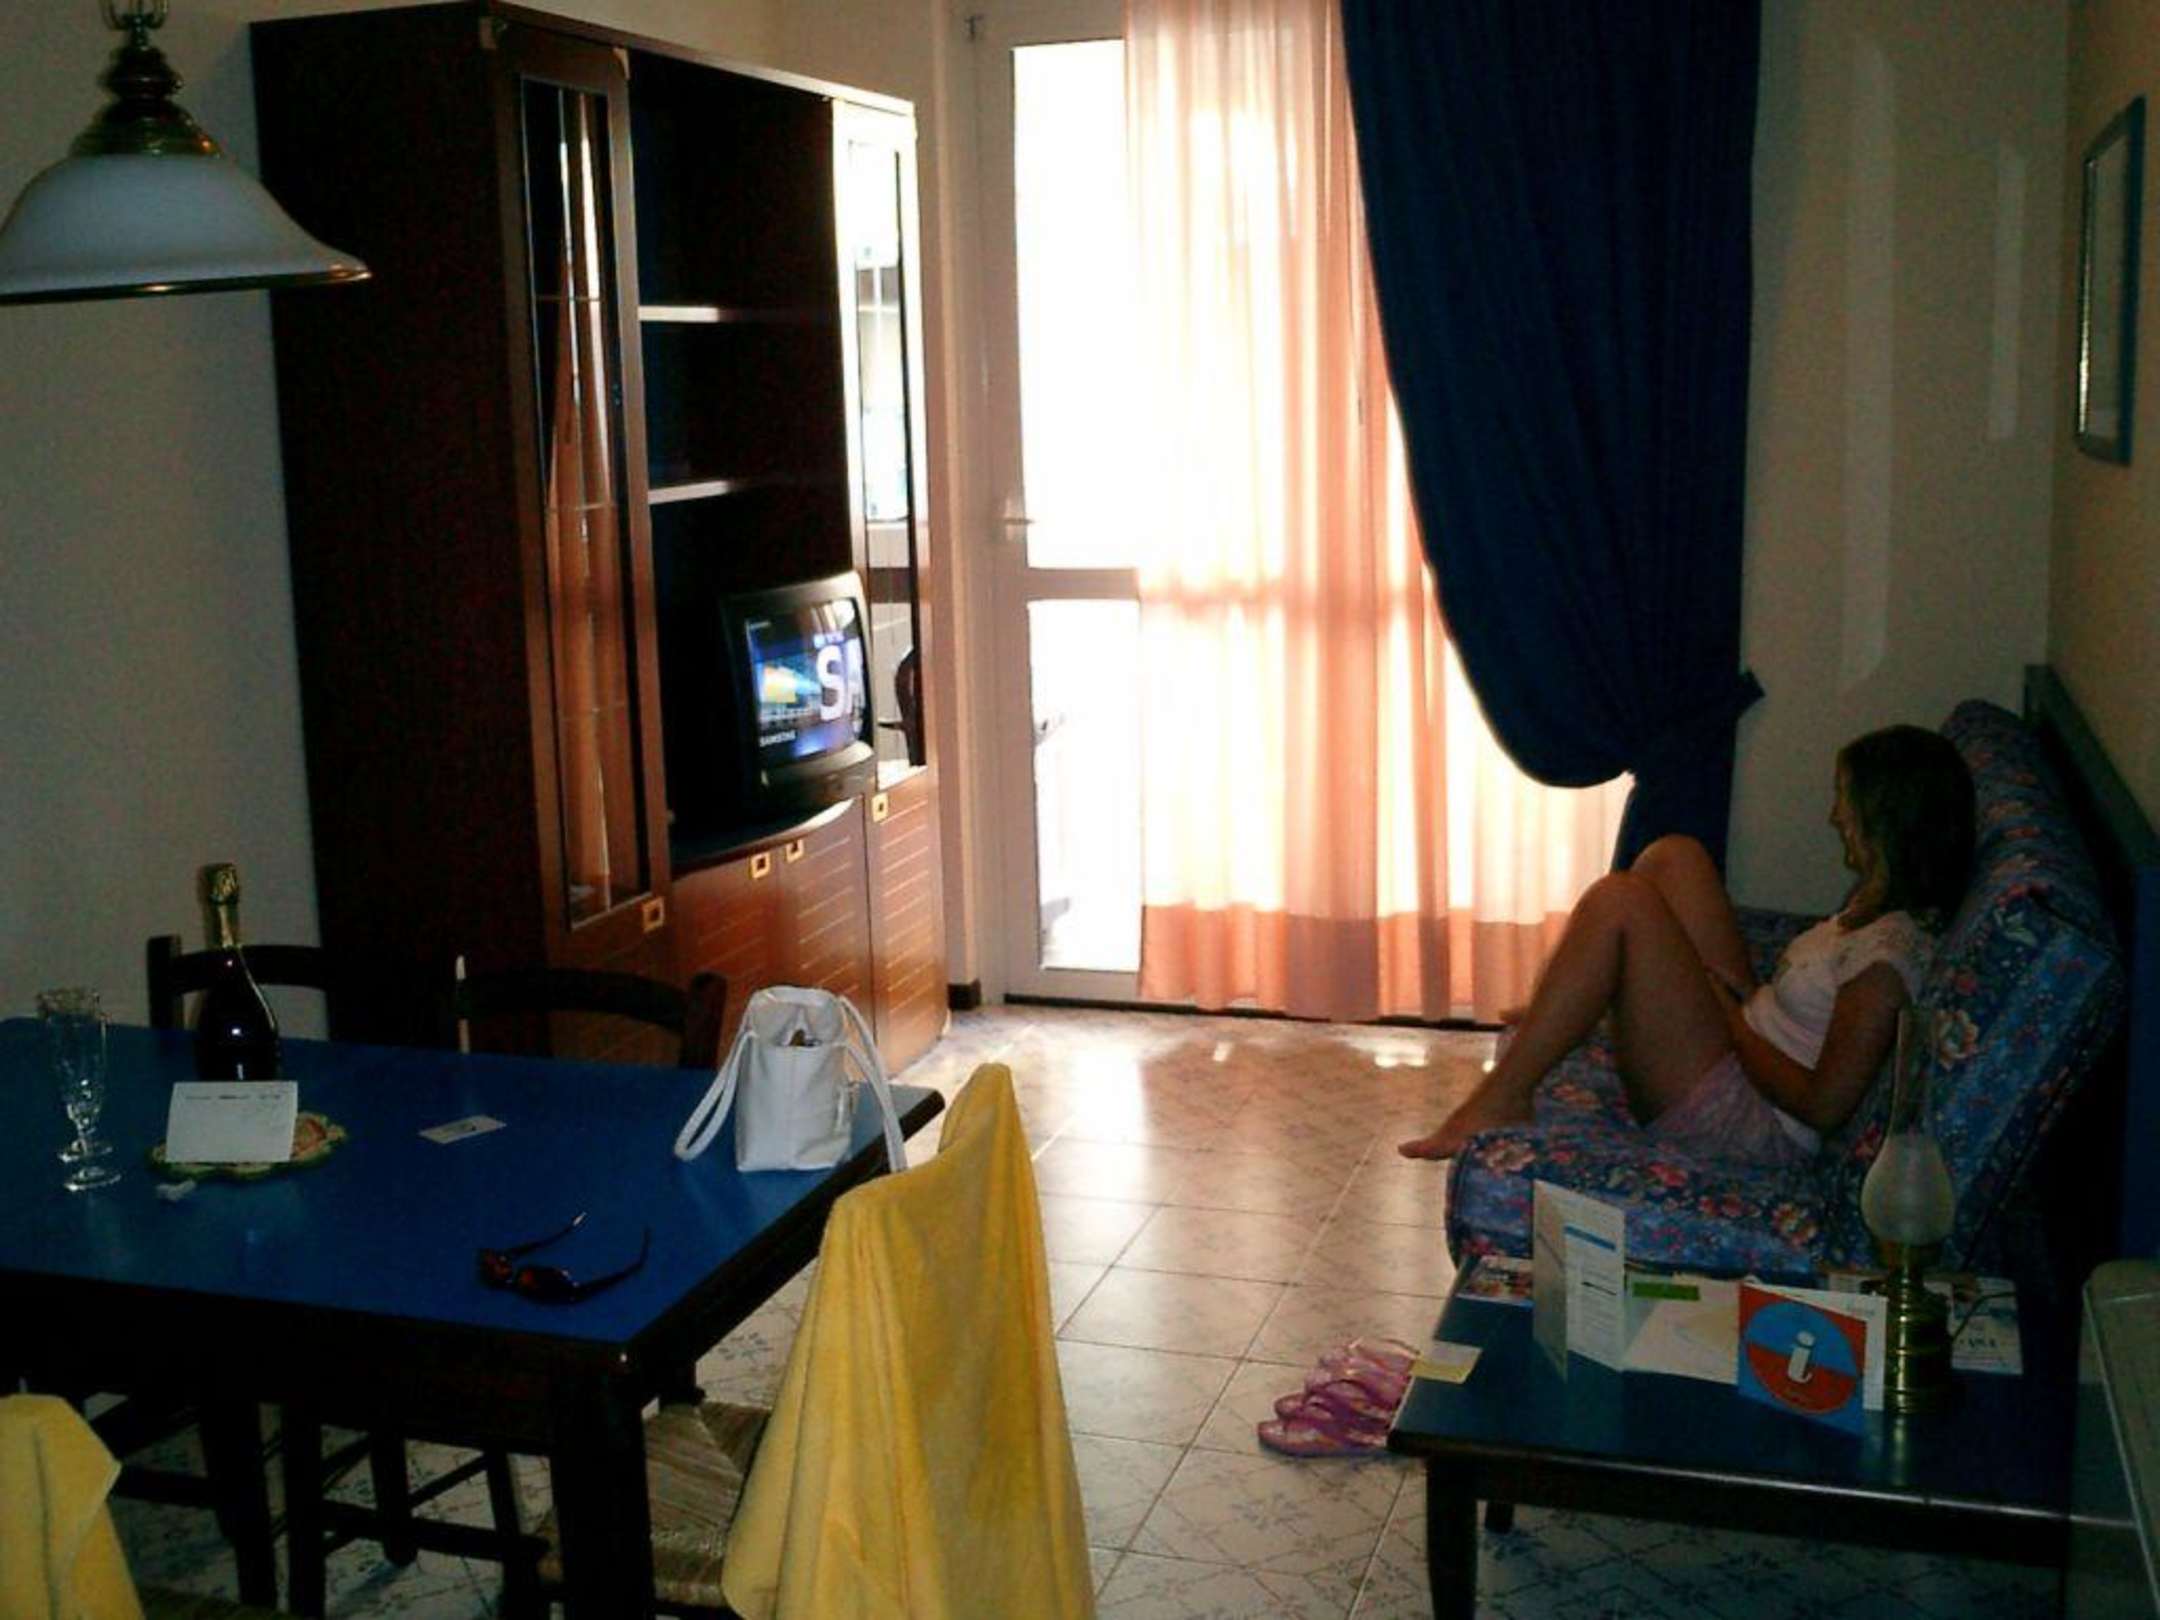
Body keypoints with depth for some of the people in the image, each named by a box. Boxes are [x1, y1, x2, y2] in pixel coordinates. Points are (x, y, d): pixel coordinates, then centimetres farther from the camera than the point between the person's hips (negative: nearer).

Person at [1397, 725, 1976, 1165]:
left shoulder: (1892, 949, -21)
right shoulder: (1880, 906, 8)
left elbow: (1824, 1104, -23)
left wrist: (1729, 1017, -13)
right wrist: (1740, 996, 1)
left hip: (1742, 1127, -10)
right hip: (1742, 1056, 10)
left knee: (1618, 901, -21)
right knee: (1674, 857, 8)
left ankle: (1499, 1101, -13)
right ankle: (1545, 1026, 12)